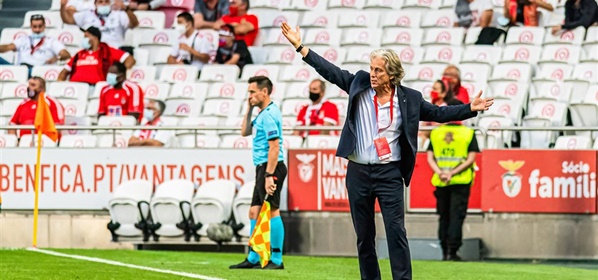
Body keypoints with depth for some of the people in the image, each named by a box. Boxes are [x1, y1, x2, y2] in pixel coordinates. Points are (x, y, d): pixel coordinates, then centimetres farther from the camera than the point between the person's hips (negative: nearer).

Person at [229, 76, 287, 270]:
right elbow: (245, 132, 27)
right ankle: (253, 258, 16)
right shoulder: (263, 114, 16)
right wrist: (249, 109, 17)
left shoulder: (269, 115, -15)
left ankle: (277, 259, -8)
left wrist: (269, 175, -24)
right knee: (254, 212, 12)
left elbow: (274, 147, -21)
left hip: (270, 167, -11)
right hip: (261, 167, 11)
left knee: (272, 211, -9)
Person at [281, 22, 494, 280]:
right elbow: (330, 71, 5)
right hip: (358, 172, 2)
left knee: (396, 232, -9)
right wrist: (300, 47, 3)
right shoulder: (358, 85, 1)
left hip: (389, 173, -2)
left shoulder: (408, 99, -3)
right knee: (364, 235, 9)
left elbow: (438, 113, 4)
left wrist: (471, 109, -7)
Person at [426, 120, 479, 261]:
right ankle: (452, 251, -8)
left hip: (440, 182, 2)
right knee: (457, 216, -1)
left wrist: (440, 172, -13)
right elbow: (470, 159, -8)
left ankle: (445, 251, 12)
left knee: (443, 216, 12)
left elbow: (430, 157, -1)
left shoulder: (435, 133, 7)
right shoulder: (468, 133, 0)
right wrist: (452, 173, -14)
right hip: (461, 181, -2)